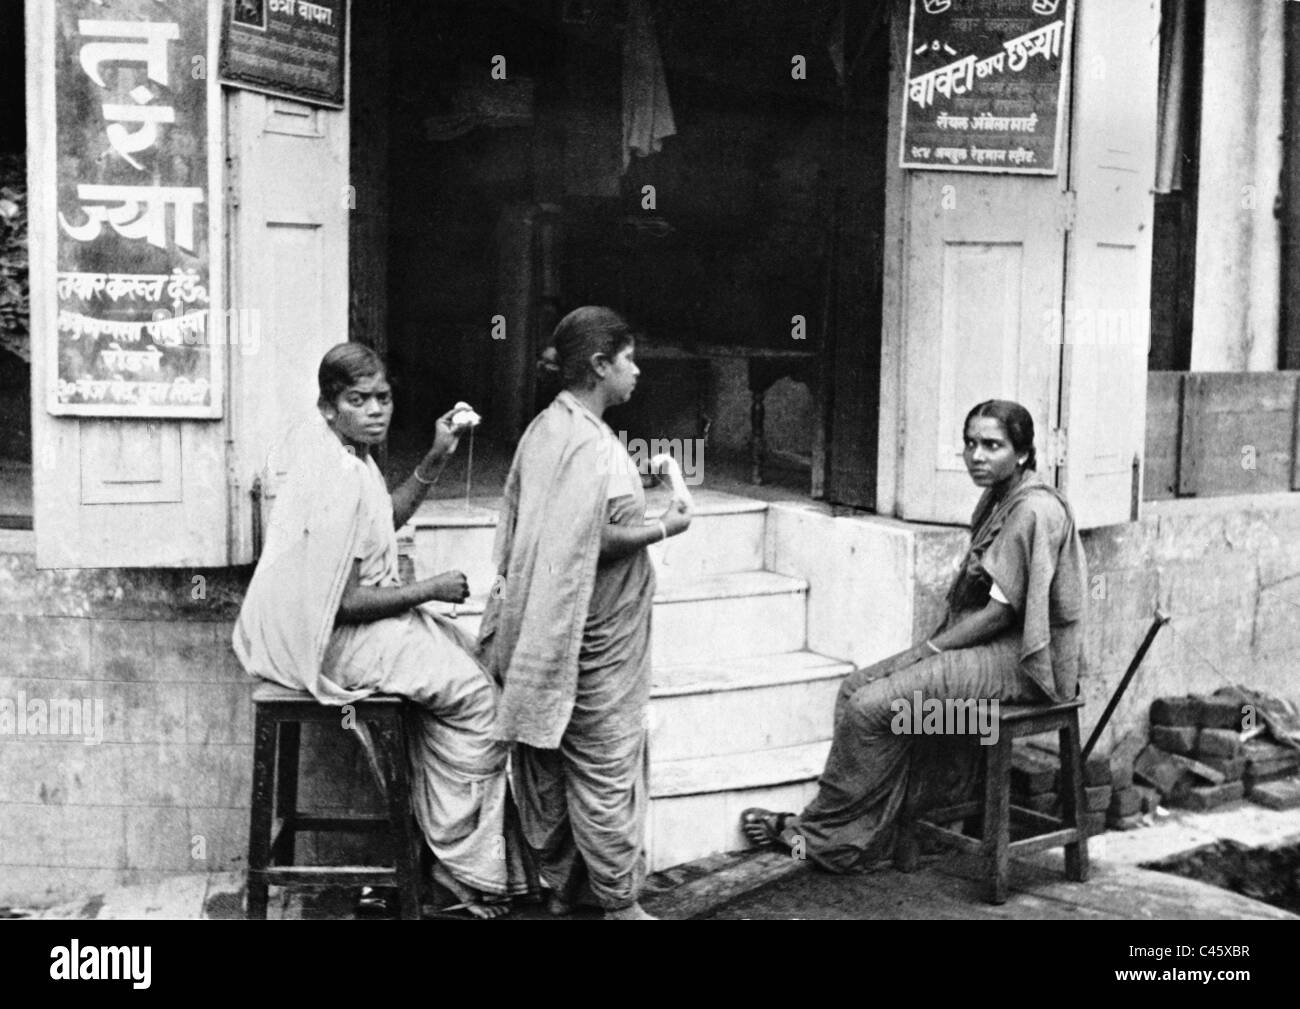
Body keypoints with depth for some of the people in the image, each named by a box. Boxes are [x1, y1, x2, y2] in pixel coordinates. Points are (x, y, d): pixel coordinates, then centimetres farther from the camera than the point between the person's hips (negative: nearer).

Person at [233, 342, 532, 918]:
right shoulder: (341, 480, -26)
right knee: (477, 694, -6)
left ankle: (436, 830, 23)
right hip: (335, 639, -11)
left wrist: (435, 461, 7)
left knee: (464, 652, 19)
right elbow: (345, 601, -27)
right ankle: (470, 874, 5)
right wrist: (432, 589, -15)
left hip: (319, 626, 11)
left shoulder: (341, 455, 4)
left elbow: (385, 521, 20)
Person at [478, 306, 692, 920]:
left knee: (547, 762, 15)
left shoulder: (543, 427, 8)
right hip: (594, 632, -9)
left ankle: (560, 886, 29)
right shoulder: (592, 444, -20)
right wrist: (663, 528, -14)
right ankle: (619, 902, 14)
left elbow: (520, 520, 14)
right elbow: (594, 541, -25)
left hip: (541, 626, 9)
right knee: (605, 766, 2)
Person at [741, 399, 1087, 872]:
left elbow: (1002, 611, -19)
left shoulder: (1033, 510, -16)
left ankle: (822, 834, -5)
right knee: (857, 687, -4)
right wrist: (928, 648, 2)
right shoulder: (997, 500, 15)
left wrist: (930, 649, -13)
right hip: (987, 645, 10)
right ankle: (862, 836, -5)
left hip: (1021, 658, -10)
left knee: (874, 705, -21)